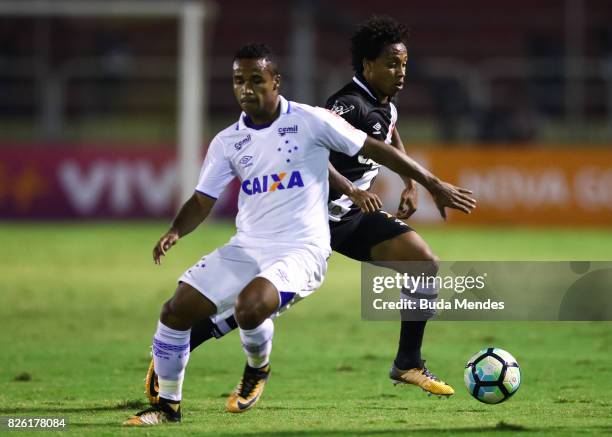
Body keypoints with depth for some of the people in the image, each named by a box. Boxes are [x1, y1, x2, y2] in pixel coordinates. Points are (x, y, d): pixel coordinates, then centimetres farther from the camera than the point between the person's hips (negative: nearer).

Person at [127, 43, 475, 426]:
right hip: (246, 249, 5)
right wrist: (175, 232, -14)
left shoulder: (310, 121, -6)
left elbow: (375, 149, -1)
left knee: (250, 306, -33)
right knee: (176, 311, -8)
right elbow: (202, 201, 8)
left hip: (300, 250, -5)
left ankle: (258, 371, 1)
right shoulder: (227, 142, 7)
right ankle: (168, 405, 11)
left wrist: (433, 184, 1)